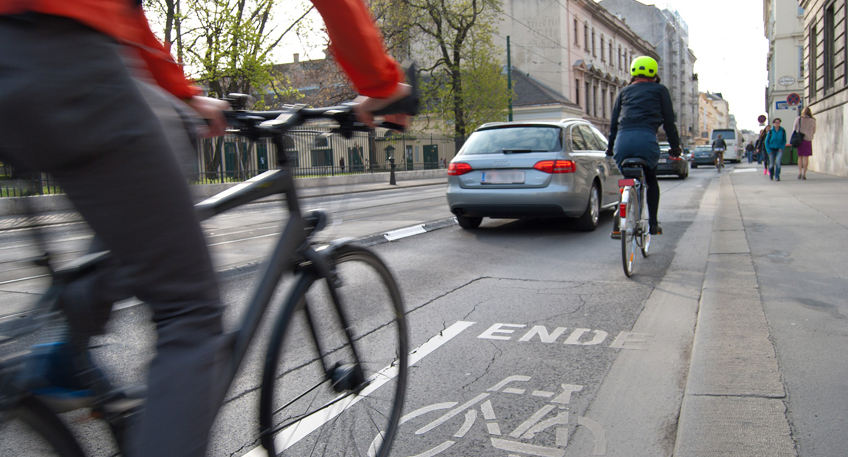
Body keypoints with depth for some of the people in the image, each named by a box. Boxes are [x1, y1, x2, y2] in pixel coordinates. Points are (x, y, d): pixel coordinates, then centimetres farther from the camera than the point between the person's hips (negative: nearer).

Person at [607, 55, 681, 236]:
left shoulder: (624, 91, 26)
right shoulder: (660, 90, 20)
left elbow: (614, 121, 23)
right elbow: (669, 121, 16)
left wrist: (610, 147, 28)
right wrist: (675, 146, 23)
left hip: (622, 140, 2)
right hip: (646, 138, -2)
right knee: (651, 180, 20)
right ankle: (653, 223, 15)